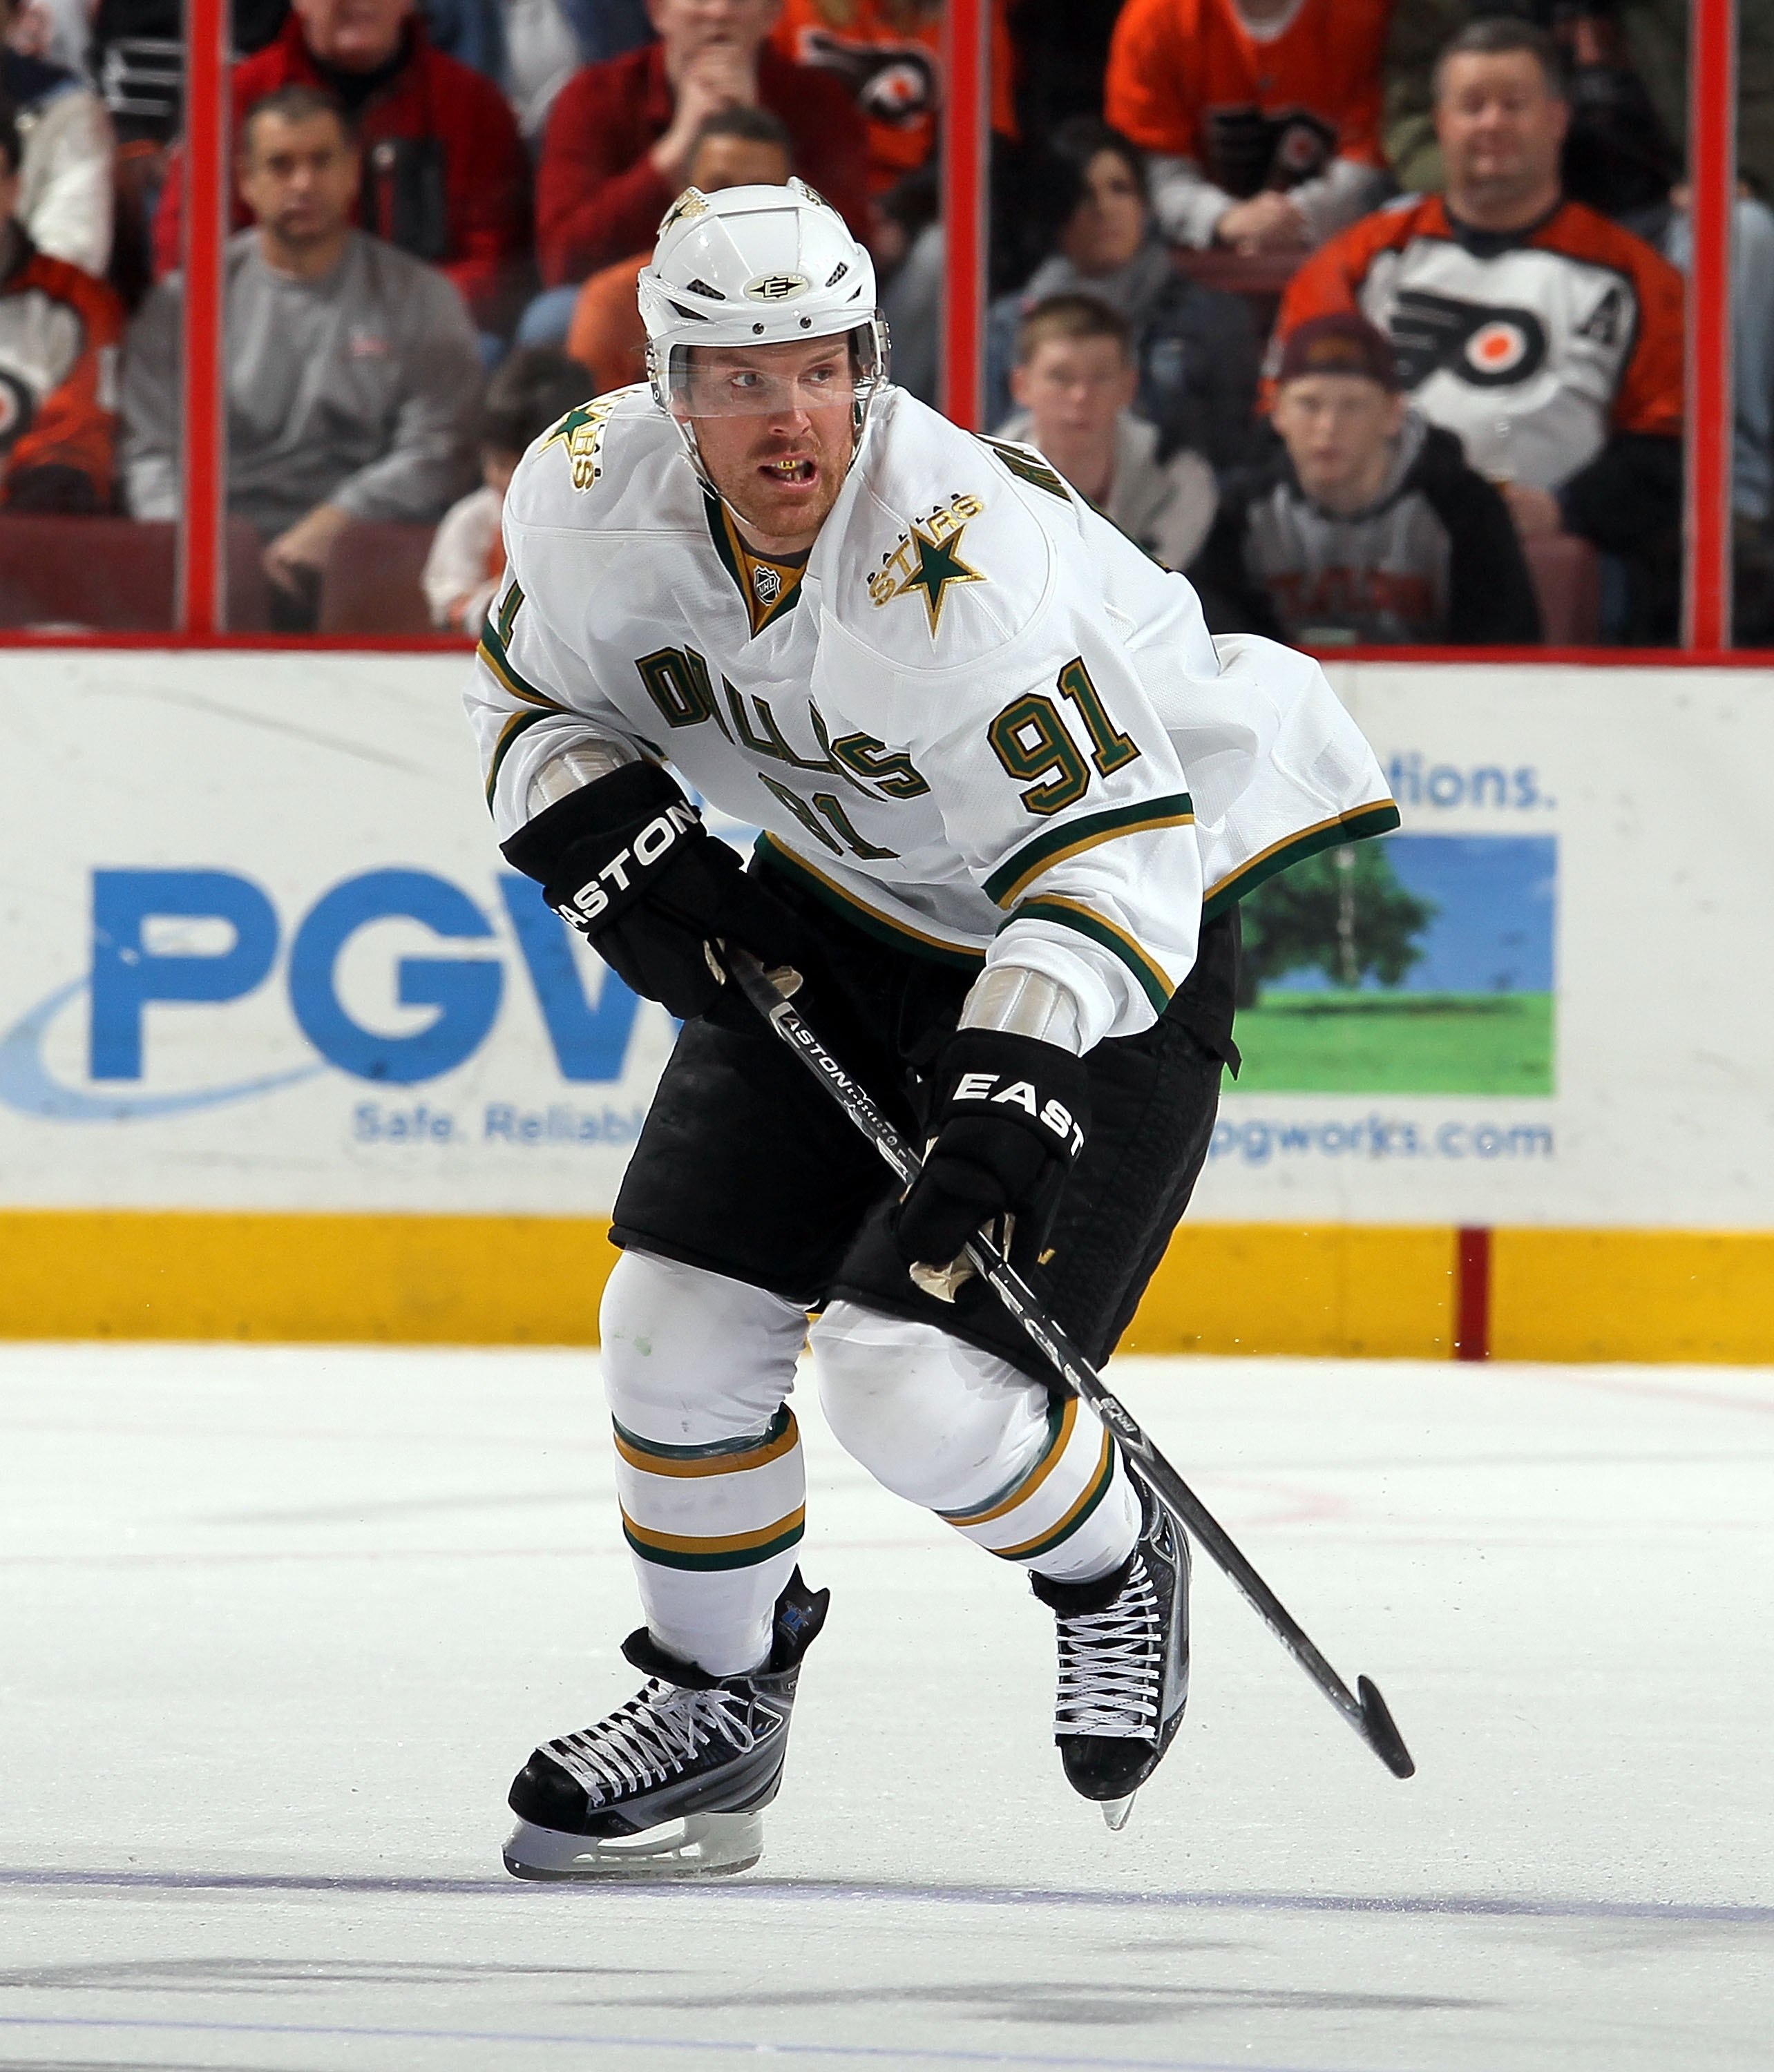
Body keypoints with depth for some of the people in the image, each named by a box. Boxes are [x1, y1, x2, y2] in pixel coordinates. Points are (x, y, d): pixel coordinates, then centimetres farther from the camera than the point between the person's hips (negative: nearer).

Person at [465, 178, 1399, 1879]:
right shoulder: (592, 496, -15)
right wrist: (614, 848, -12)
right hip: (838, 905, 6)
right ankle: (714, 1703, 24)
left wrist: (1016, 1084, -43)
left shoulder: (962, 565, -35)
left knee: (917, 1386, -17)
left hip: (1114, 937, -6)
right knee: (677, 1325, 0)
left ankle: (1113, 1565, 16)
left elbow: (1109, 852, -33)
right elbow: (538, 695, 6)